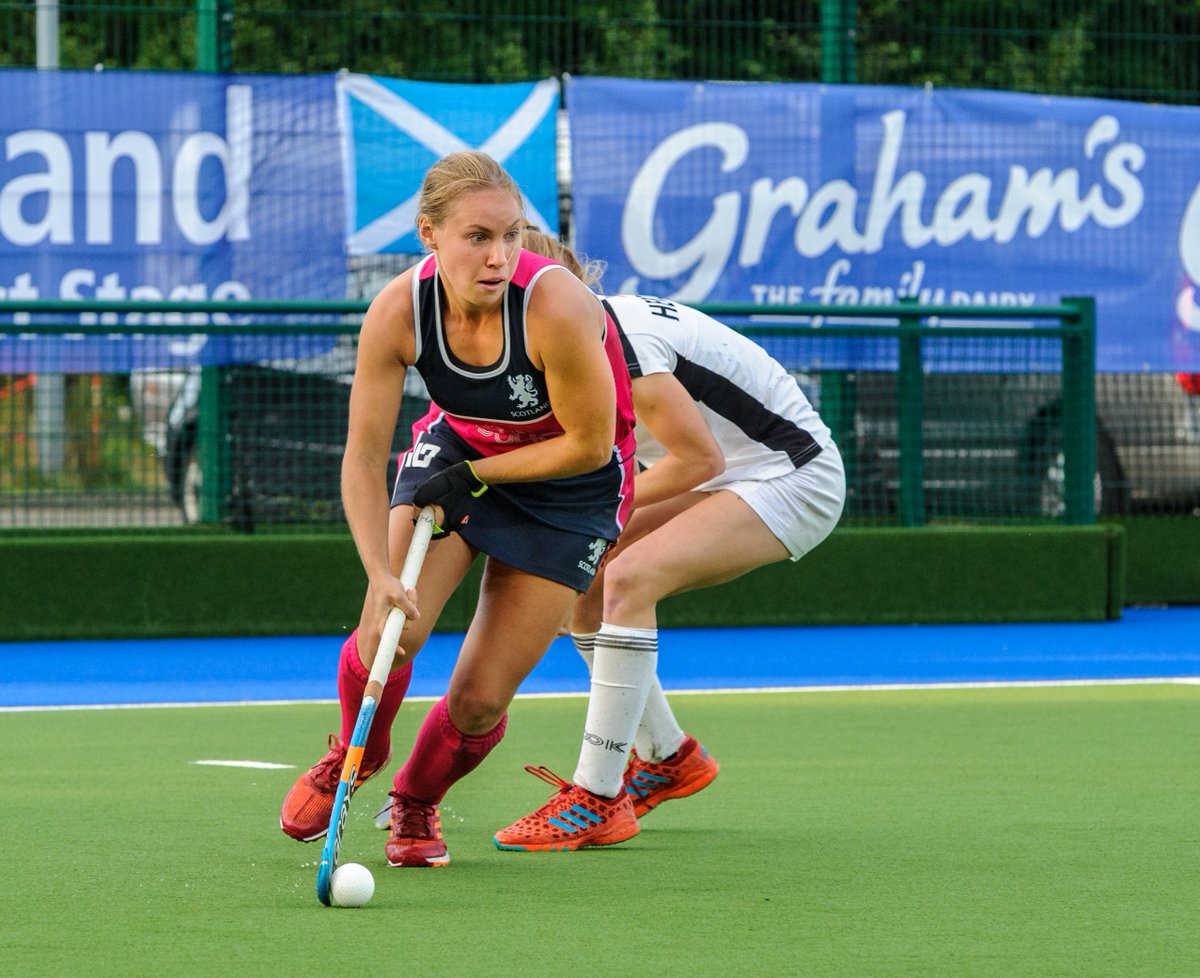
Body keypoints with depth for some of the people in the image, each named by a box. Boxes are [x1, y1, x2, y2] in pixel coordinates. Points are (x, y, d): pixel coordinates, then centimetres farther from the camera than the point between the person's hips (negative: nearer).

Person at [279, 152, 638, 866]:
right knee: (390, 627, -18)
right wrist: (381, 575, -31)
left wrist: (475, 476, -19)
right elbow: (363, 459, -19)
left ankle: (418, 802, 27)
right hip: (456, 445, 2)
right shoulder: (397, 312, -25)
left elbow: (589, 445, -22)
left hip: (567, 483, -2)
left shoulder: (557, 309, -35)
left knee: (480, 699, -7)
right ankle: (355, 755, 17)